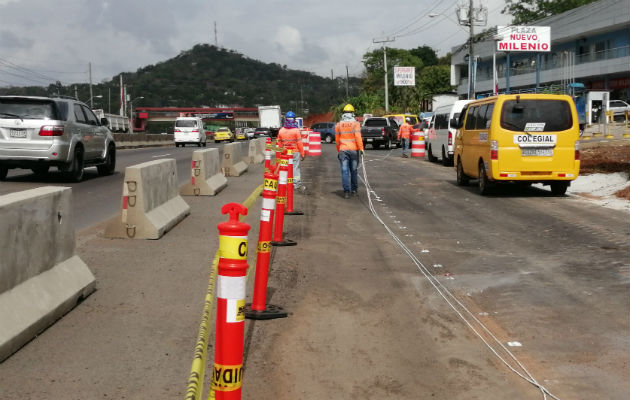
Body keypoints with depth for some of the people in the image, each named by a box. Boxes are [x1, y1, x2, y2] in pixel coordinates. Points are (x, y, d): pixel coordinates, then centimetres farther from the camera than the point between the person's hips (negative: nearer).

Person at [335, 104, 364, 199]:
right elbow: (358, 137, -12)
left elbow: (337, 140, 7)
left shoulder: (339, 125, 4)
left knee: (345, 171, -2)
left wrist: (338, 151, 16)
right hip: (354, 150, -1)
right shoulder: (355, 124, -3)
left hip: (343, 150, 1)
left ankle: (346, 191, -8)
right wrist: (361, 148, -10)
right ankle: (354, 190, 18)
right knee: (353, 170, 11)